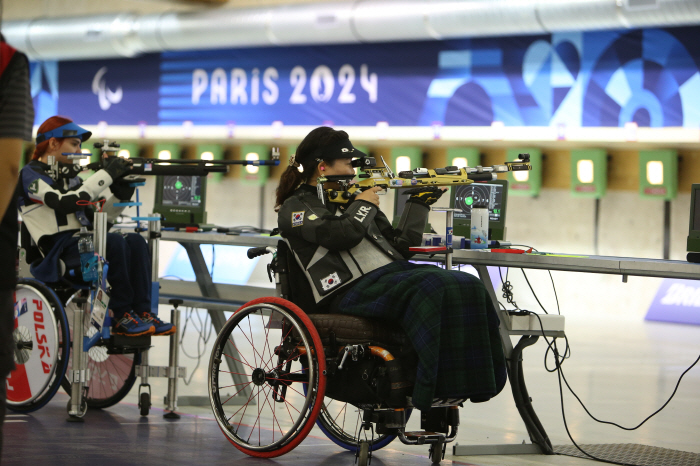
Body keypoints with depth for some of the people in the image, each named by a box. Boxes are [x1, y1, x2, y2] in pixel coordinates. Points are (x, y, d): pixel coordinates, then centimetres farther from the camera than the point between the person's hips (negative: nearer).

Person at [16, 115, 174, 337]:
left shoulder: (69, 175, 23)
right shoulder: (31, 175, -3)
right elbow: (65, 203, -20)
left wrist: (122, 193, 0)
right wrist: (106, 175, -18)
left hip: (82, 245, 8)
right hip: (55, 255, -8)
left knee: (135, 241, -13)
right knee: (114, 242, -28)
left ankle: (142, 313, -20)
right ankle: (122, 317, -22)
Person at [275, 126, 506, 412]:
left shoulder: (346, 199, 27)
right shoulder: (296, 207, 5)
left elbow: (401, 245, 26)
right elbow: (342, 235, -15)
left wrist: (419, 203, 19)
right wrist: (363, 205, 2)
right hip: (353, 292, -8)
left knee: (466, 286, -18)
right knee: (430, 290, -34)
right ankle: (431, 389, -36)